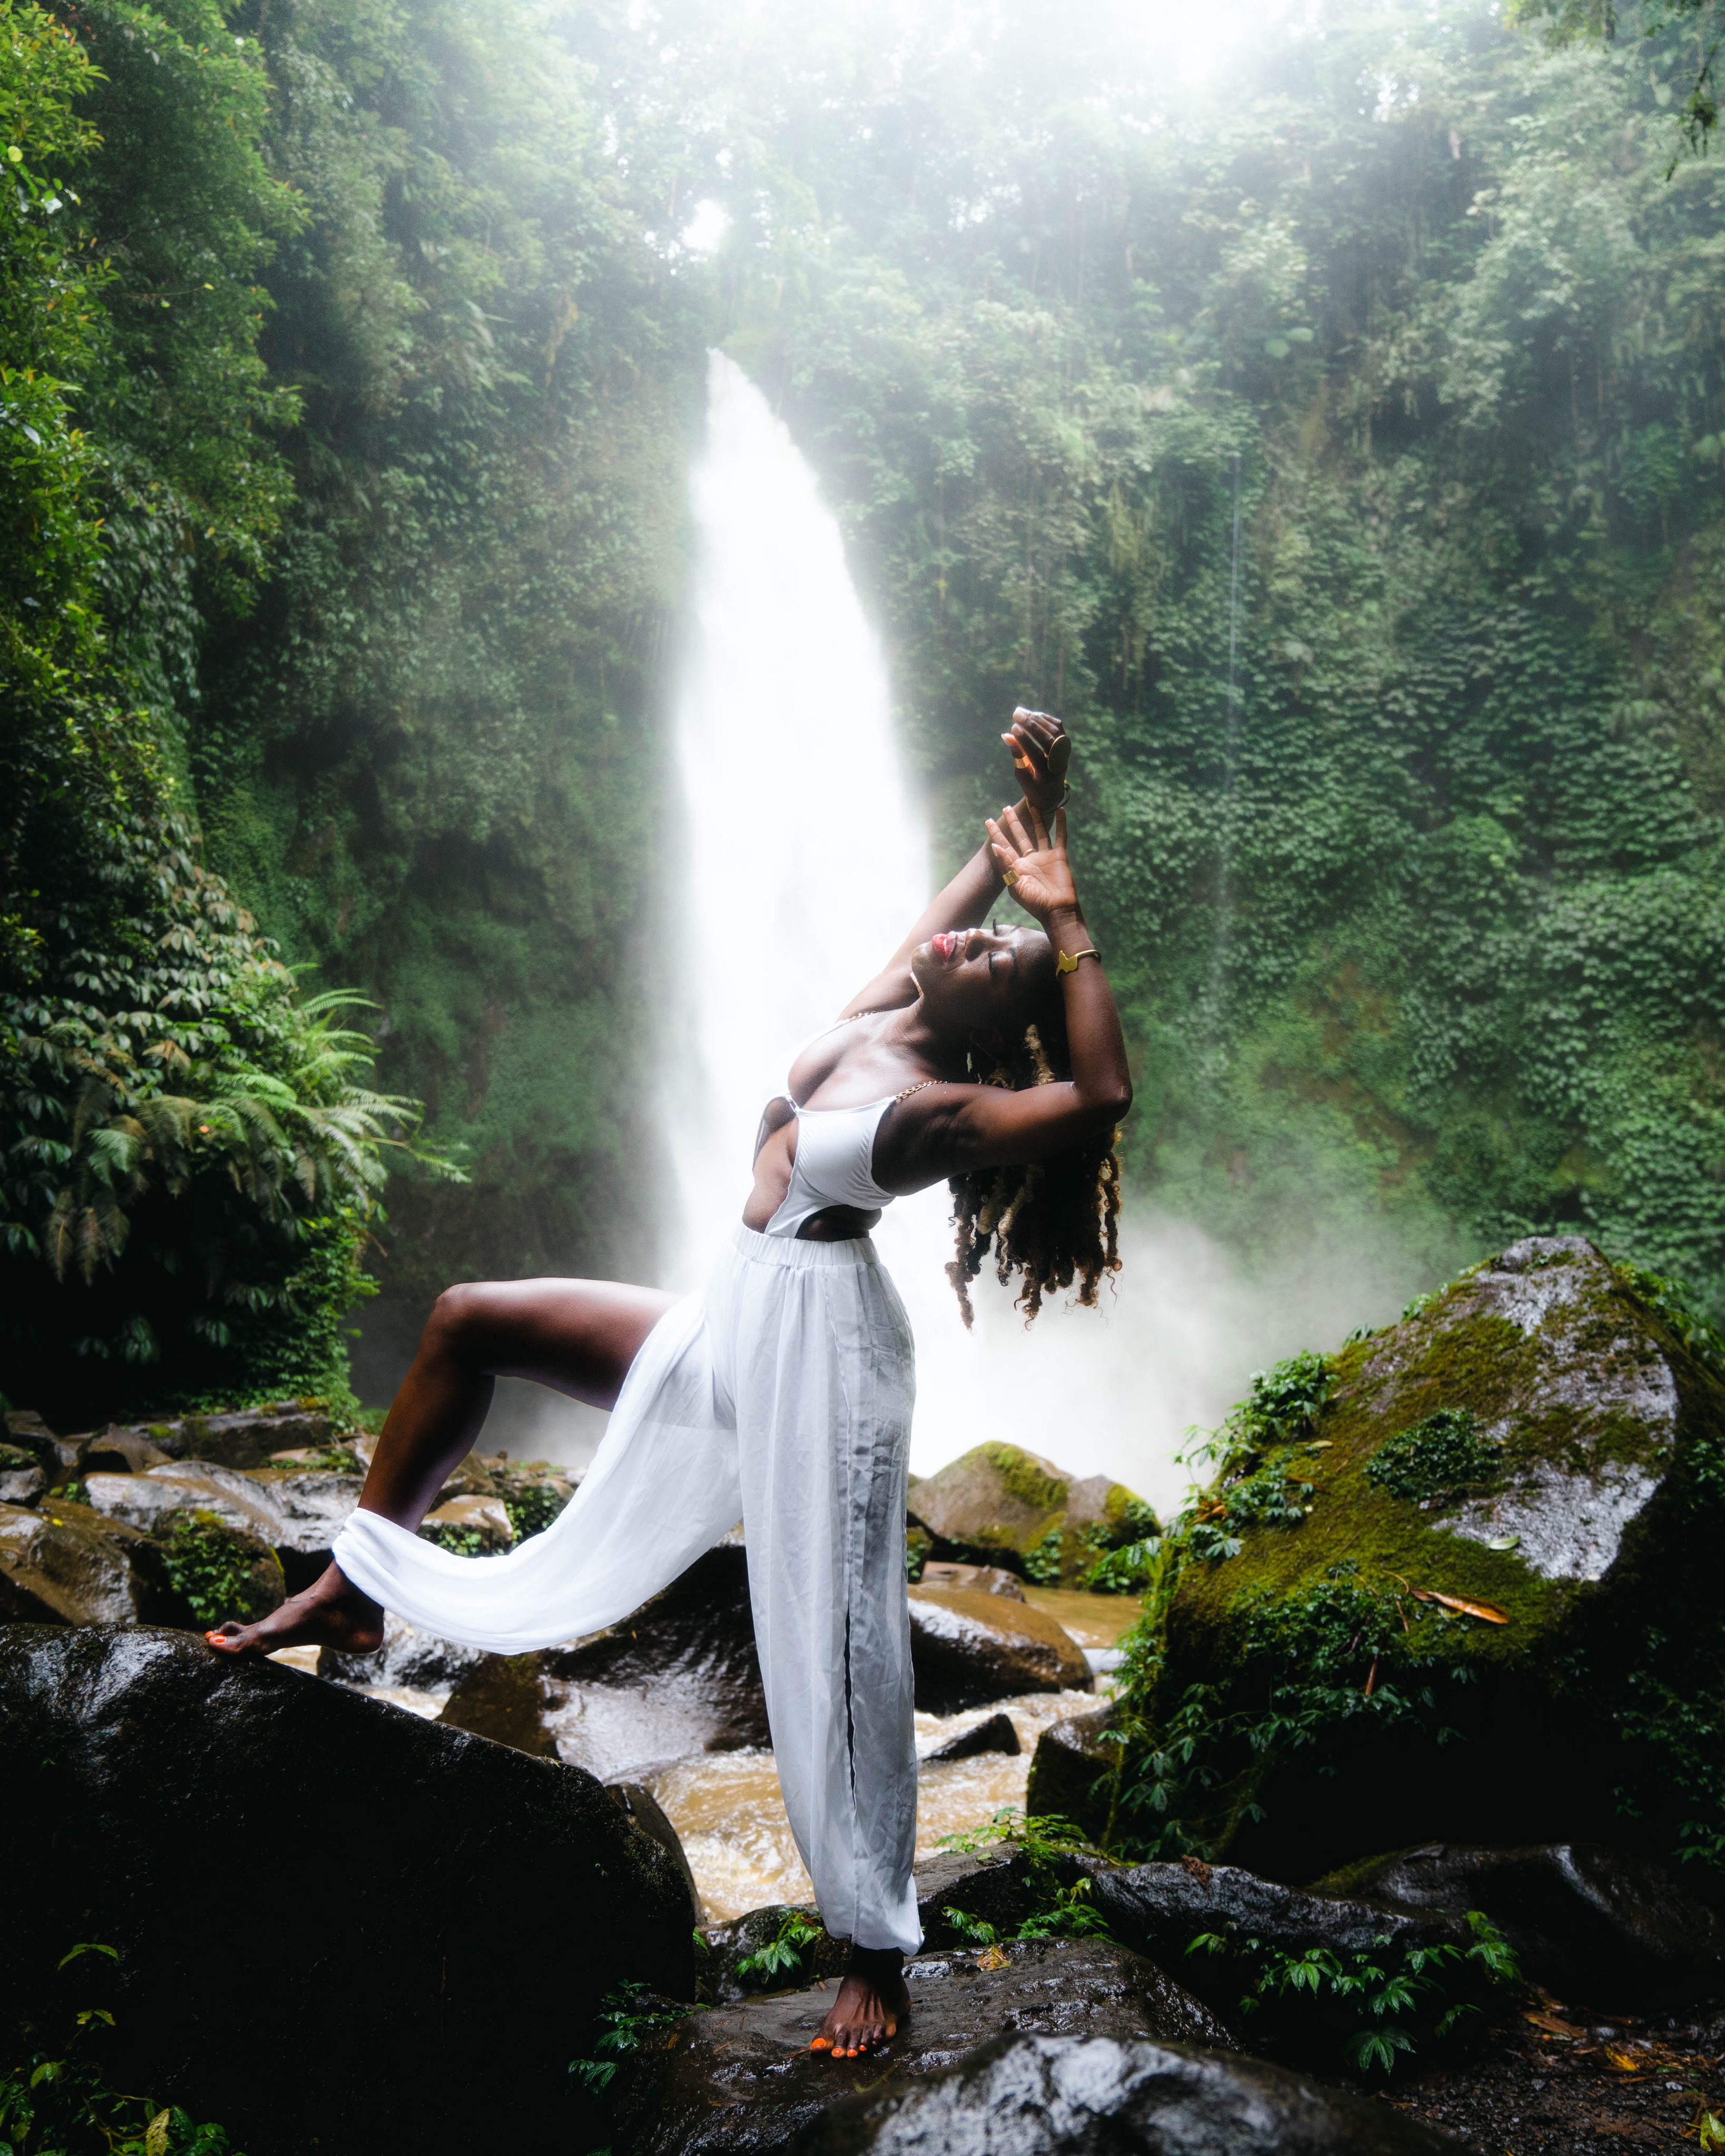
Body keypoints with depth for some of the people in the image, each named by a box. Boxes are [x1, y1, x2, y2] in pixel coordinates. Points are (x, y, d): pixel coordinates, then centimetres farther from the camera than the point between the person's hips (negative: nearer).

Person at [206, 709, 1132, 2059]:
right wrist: (1035, 805, 4)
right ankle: (356, 1591, 20)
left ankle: (876, 1957, 7)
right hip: (732, 1329, 9)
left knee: (840, 1652, -6)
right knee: (472, 1322, 13)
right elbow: (993, 864, 17)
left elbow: (1102, 1094, -33)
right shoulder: (874, 1024, 5)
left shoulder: (946, 1108, -15)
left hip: (821, 1351, -9)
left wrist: (1066, 917, -28)